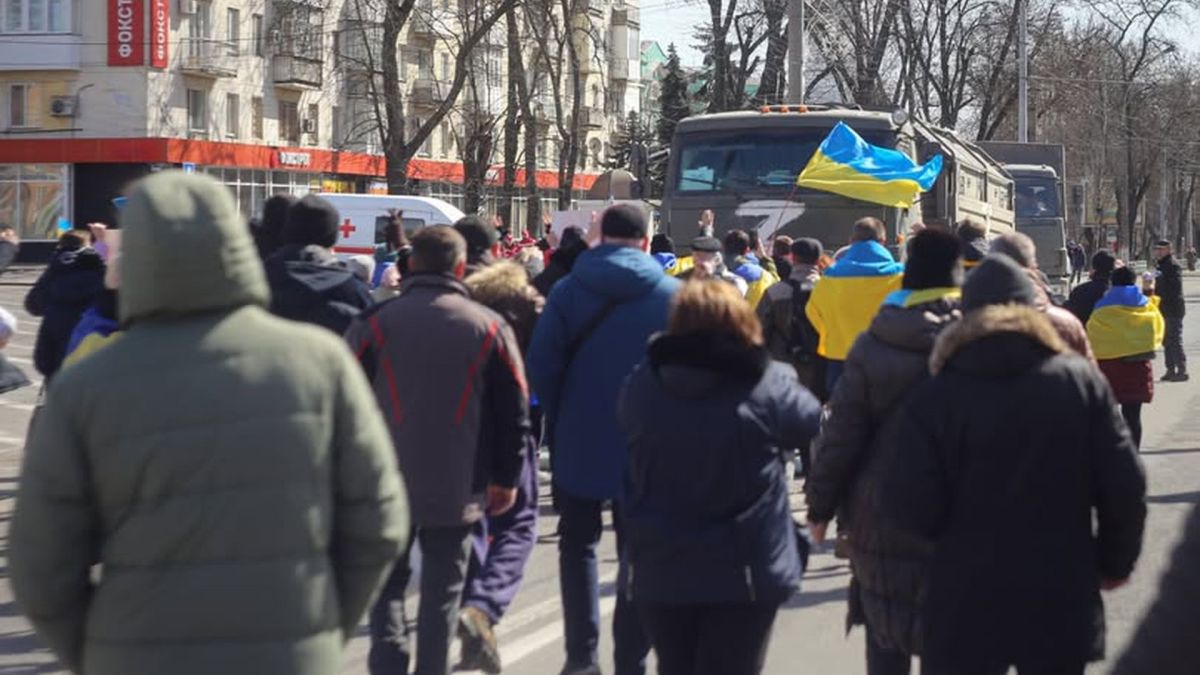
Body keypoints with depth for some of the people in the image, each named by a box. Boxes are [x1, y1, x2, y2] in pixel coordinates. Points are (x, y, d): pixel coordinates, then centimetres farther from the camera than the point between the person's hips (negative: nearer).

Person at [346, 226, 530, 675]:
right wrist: (505, 478, 12)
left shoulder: (375, 323, -5)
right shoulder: (490, 327, 0)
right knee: (442, 588, 11)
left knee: (388, 583, 12)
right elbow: (513, 414, 3)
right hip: (457, 489, 1)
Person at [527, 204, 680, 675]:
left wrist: (558, 419, 8)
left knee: (577, 544, 16)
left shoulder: (569, 291, -6)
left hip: (579, 442, 0)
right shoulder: (673, 296, -6)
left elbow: (541, 366, -7)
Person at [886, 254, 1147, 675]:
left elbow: (914, 510, -13)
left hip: (966, 608, -1)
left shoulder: (935, 397, -10)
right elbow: (1124, 486, -3)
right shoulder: (1081, 380, -3)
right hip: (1060, 602, 2)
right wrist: (1115, 561, 12)